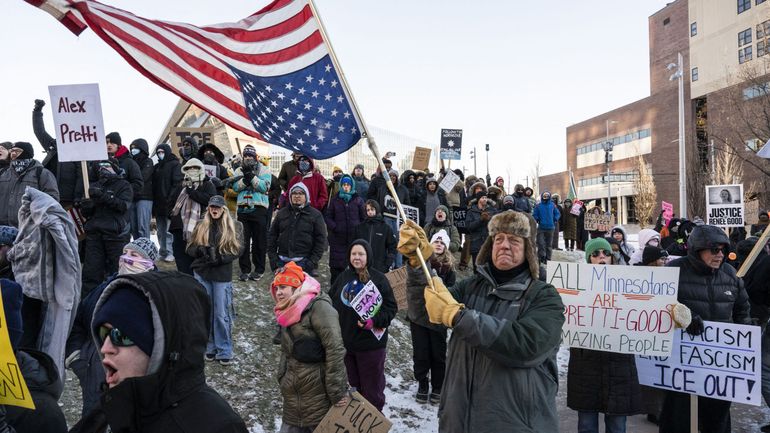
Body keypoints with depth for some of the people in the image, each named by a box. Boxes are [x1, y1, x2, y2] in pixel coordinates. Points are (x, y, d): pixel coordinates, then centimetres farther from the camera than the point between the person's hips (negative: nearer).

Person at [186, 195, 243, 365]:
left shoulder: (235, 227, 2)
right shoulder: (201, 226, 9)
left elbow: (236, 251, -5)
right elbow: (190, 248, 8)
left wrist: (219, 258, -17)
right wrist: (202, 250, -13)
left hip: (222, 275, -3)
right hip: (201, 274, 3)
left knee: (222, 314, -2)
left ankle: (224, 351, 8)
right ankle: (209, 347, 21)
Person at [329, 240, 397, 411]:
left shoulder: (378, 279, -10)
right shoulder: (344, 277, 4)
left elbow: (391, 307, -10)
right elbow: (331, 300, 14)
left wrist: (375, 321, -23)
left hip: (371, 343, -4)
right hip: (345, 341, 4)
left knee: (372, 384, 7)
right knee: (354, 383, 18)